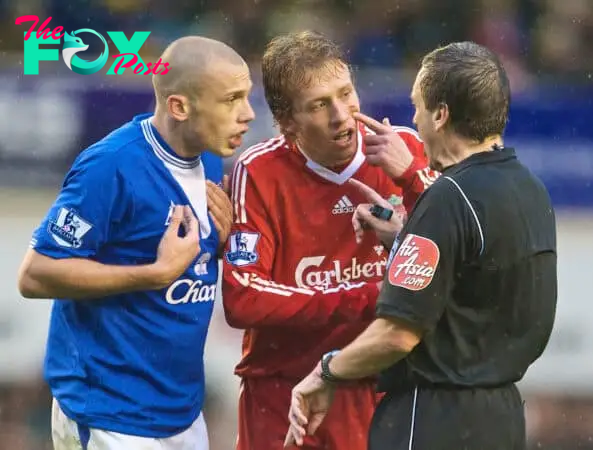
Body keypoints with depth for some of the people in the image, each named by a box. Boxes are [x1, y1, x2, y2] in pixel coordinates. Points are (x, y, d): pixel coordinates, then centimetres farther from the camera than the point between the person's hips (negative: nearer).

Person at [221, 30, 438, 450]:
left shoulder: (403, 151, -3)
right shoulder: (260, 172, -10)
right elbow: (243, 300, -16)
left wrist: (411, 176, -17)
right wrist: (363, 301, -16)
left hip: (384, 390, 2)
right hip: (285, 396, -2)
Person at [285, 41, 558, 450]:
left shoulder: (450, 199, -18)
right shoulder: (532, 190, 9)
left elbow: (398, 334, -20)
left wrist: (327, 374, -5)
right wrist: (405, 235, 17)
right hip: (504, 415, 9)